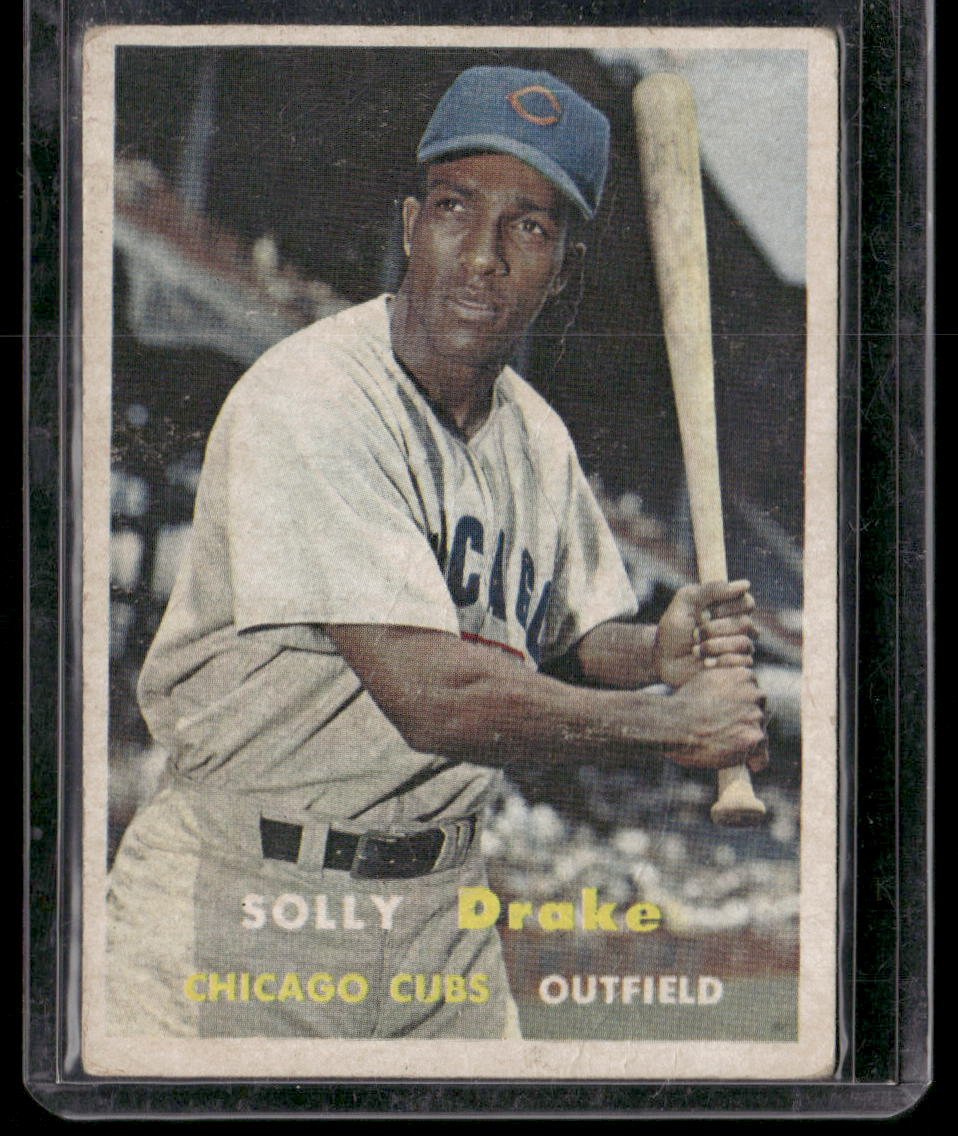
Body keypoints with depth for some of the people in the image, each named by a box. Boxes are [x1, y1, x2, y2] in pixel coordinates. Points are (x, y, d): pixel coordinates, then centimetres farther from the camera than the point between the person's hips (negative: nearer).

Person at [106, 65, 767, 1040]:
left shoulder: (537, 437, 5)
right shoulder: (305, 403, -20)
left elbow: (568, 637, 19)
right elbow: (435, 695, -28)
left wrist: (654, 652, -5)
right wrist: (680, 725, -16)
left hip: (443, 905, 7)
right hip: (239, 912, -6)